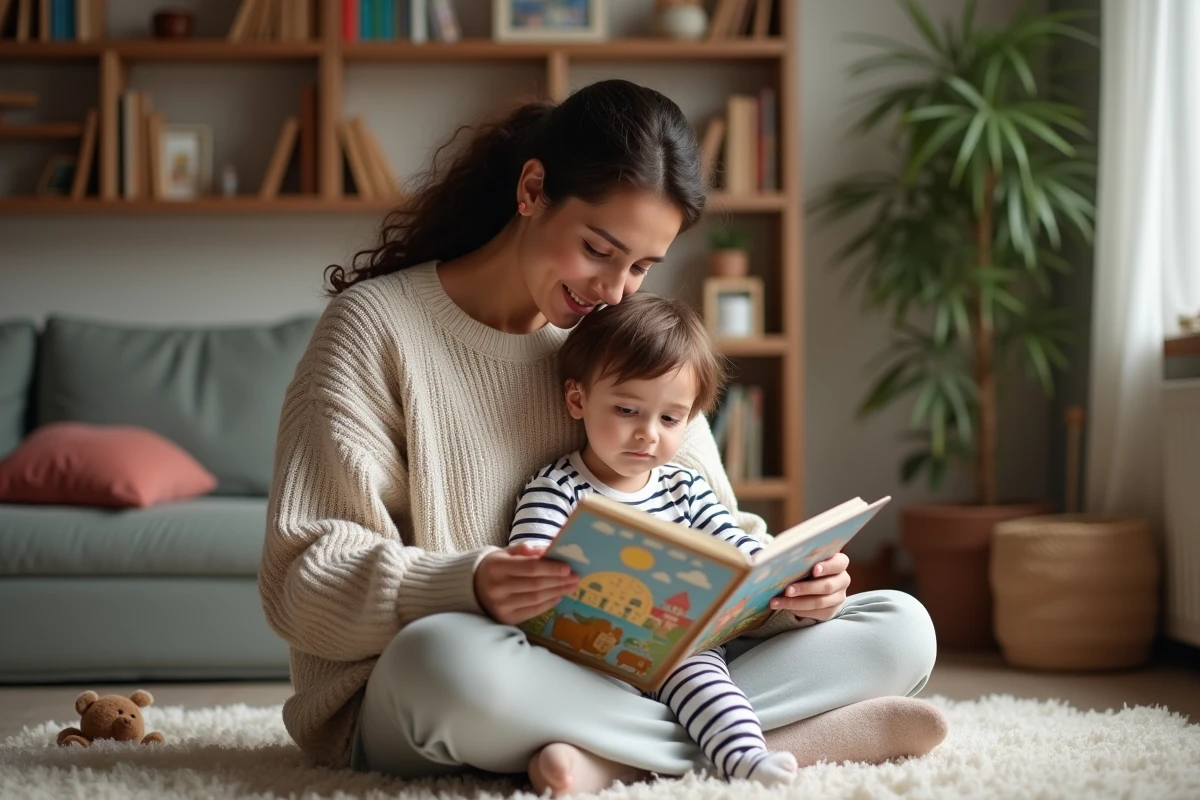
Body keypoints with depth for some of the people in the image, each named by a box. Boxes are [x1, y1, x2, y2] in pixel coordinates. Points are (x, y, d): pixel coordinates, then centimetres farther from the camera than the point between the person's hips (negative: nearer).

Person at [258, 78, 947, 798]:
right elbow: (301, 583, -12)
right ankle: (792, 740, -29)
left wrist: (786, 585, -13)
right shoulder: (376, 326, -5)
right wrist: (463, 586, -31)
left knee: (901, 630, -8)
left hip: (613, 675, 5)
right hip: (407, 706, -4)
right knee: (447, 657, -42)